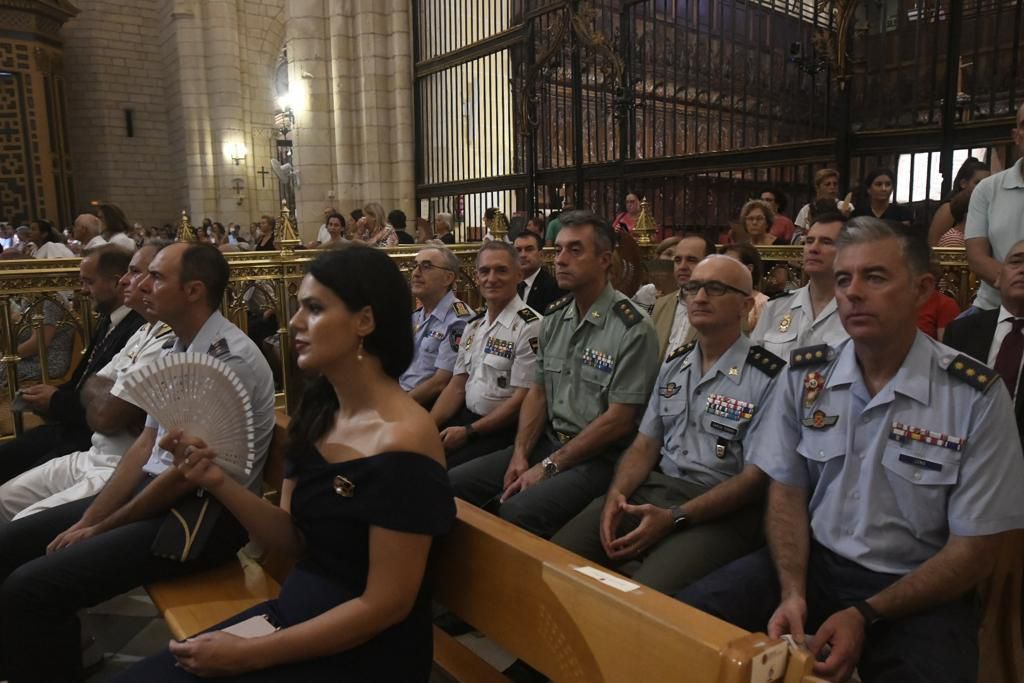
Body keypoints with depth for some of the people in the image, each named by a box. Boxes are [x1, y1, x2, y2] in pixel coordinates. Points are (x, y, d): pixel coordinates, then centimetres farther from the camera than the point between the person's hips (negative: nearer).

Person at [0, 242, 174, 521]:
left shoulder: (170, 341, -22)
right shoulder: (145, 331, 12)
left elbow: (104, 416, -23)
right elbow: (91, 390, 12)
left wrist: (98, 388, -1)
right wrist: (107, 394, -10)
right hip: (93, 457, 9)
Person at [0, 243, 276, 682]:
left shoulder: (230, 360, -21)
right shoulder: (175, 350, 8)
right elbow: (146, 445, 11)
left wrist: (99, 529, -7)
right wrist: (86, 521, 2)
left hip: (202, 513, -9)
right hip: (154, 491, 9)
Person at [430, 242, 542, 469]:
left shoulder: (530, 326, -13)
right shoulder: (474, 325, 12)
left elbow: (522, 399, -15)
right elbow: (457, 386, 13)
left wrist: (468, 432, -14)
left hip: (504, 430, -7)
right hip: (466, 416, 7)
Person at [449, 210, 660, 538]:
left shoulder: (633, 329, -13)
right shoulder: (554, 317, 9)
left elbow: (619, 420, -16)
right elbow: (538, 391, 11)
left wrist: (549, 467, -14)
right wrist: (520, 455, -3)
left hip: (600, 457, -7)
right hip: (548, 441, 7)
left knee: (517, 511, -29)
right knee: (454, 484, -4)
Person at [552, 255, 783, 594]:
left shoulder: (768, 378, -7)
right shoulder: (673, 365, 14)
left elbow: (755, 477, -10)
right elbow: (646, 443, 13)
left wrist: (674, 518, -19)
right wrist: (617, 492, -8)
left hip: (721, 510, -5)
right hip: (654, 489, 6)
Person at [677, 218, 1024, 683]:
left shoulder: (977, 396, -11)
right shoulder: (803, 375, -2)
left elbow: (972, 550, -8)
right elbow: (787, 491, 3)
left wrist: (864, 615, -16)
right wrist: (792, 593, -12)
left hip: (919, 591, -2)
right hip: (814, 562, 3)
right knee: (688, 619, -14)